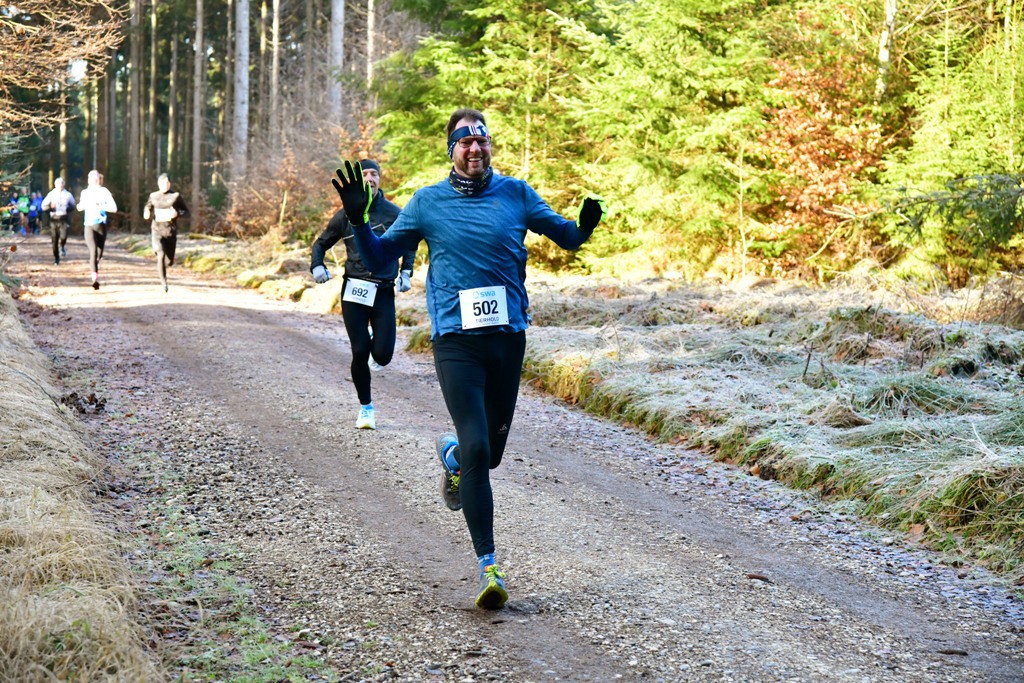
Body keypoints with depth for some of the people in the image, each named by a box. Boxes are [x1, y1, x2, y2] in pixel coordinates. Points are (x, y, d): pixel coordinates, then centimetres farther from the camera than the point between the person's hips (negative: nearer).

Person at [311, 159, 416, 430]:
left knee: (382, 355, -8)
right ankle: (366, 407, 14)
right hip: (354, 292, 0)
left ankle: (376, 347, 32)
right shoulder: (345, 215, 4)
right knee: (360, 353, -5)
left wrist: (406, 273, 7)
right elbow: (321, 243, 17)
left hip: (384, 293, 0)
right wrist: (317, 266, -2)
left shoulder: (393, 213, 3)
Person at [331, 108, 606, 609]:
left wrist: (585, 225, -8)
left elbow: (565, 237, 14)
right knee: (476, 447, -14)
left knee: (492, 451, 12)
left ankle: (451, 454, 49)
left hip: (508, 337, 3)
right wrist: (357, 220, -7)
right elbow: (379, 257, 10)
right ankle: (488, 564, -8)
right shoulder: (428, 202, 4)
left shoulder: (515, 194, 6)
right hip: (456, 340, -3)